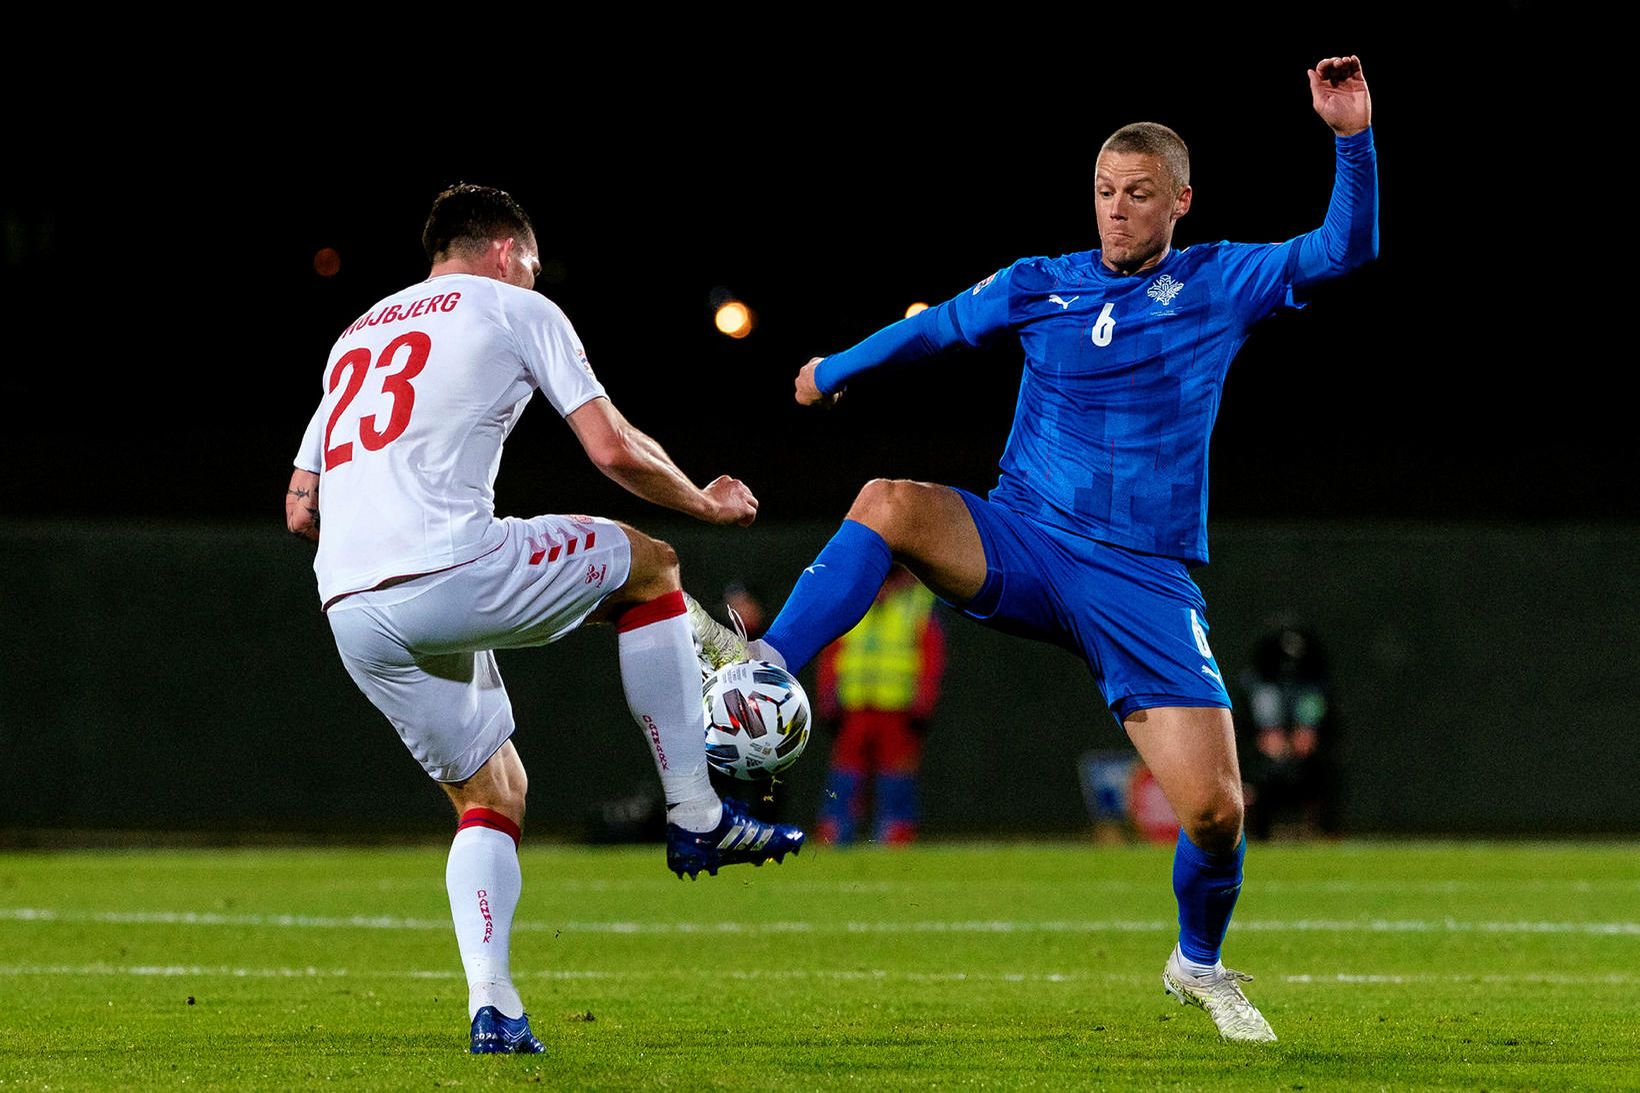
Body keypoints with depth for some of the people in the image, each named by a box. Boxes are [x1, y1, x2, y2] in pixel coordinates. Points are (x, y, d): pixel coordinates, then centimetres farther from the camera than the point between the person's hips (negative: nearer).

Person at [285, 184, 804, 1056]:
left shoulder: (357, 336, 29)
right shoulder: (514, 309, 11)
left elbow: (301, 508, 27)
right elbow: (614, 451, 5)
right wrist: (704, 501, 22)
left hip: (349, 615, 6)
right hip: (448, 574, -6)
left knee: (490, 795, 19)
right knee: (648, 565, 17)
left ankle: (491, 1006, -2)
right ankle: (697, 816, 15)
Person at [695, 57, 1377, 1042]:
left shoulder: (1219, 285, 4)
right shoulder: (1041, 287, 9)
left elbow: (1346, 249, -2)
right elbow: (937, 327, 25)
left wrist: (1354, 139, -15)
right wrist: (834, 371, 36)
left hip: (1144, 581, -1)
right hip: (1022, 545, 1)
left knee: (1214, 809, -10)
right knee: (893, 501, -31)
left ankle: (1201, 965, 20)